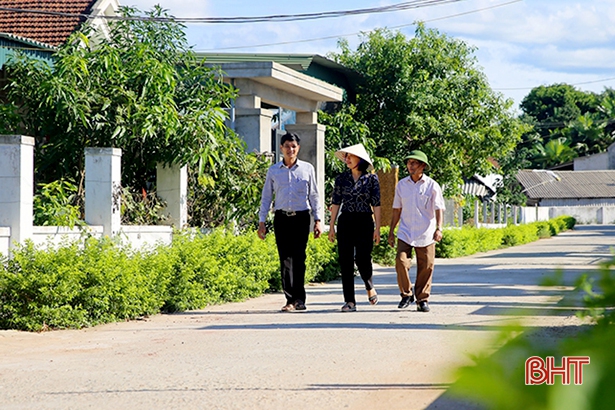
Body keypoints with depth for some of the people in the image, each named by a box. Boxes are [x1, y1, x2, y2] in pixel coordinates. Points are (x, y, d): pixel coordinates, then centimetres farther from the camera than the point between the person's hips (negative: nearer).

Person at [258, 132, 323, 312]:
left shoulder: (307, 169, 8)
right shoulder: (273, 171, 9)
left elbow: (314, 196, 11)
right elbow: (266, 197, 13)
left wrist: (317, 220, 6)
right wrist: (261, 221, 7)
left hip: (301, 218, -1)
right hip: (281, 218, 1)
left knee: (298, 257, -8)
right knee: (285, 258, -2)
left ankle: (298, 299, -5)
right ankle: (291, 299, 0)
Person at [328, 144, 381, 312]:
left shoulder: (371, 178, 1)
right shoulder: (341, 178, 6)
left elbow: (376, 204, 1)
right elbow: (336, 203, 8)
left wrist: (377, 228, -3)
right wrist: (331, 226, 3)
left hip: (365, 222, -2)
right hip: (345, 222, 2)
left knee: (362, 259, -9)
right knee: (346, 261, -2)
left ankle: (369, 286, 23)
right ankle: (349, 301, 2)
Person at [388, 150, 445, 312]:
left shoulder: (432, 185, 1)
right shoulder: (401, 185, 10)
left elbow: (439, 209, -3)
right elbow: (397, 210, 16)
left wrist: (439, 228, -17)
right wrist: (391, 231, 14)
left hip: (426, 234, -2)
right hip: (405, 233, 2)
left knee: (426, 267, -1)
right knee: (401, 262, -13)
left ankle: (422, 299, 12)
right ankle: (406, 294, 6)